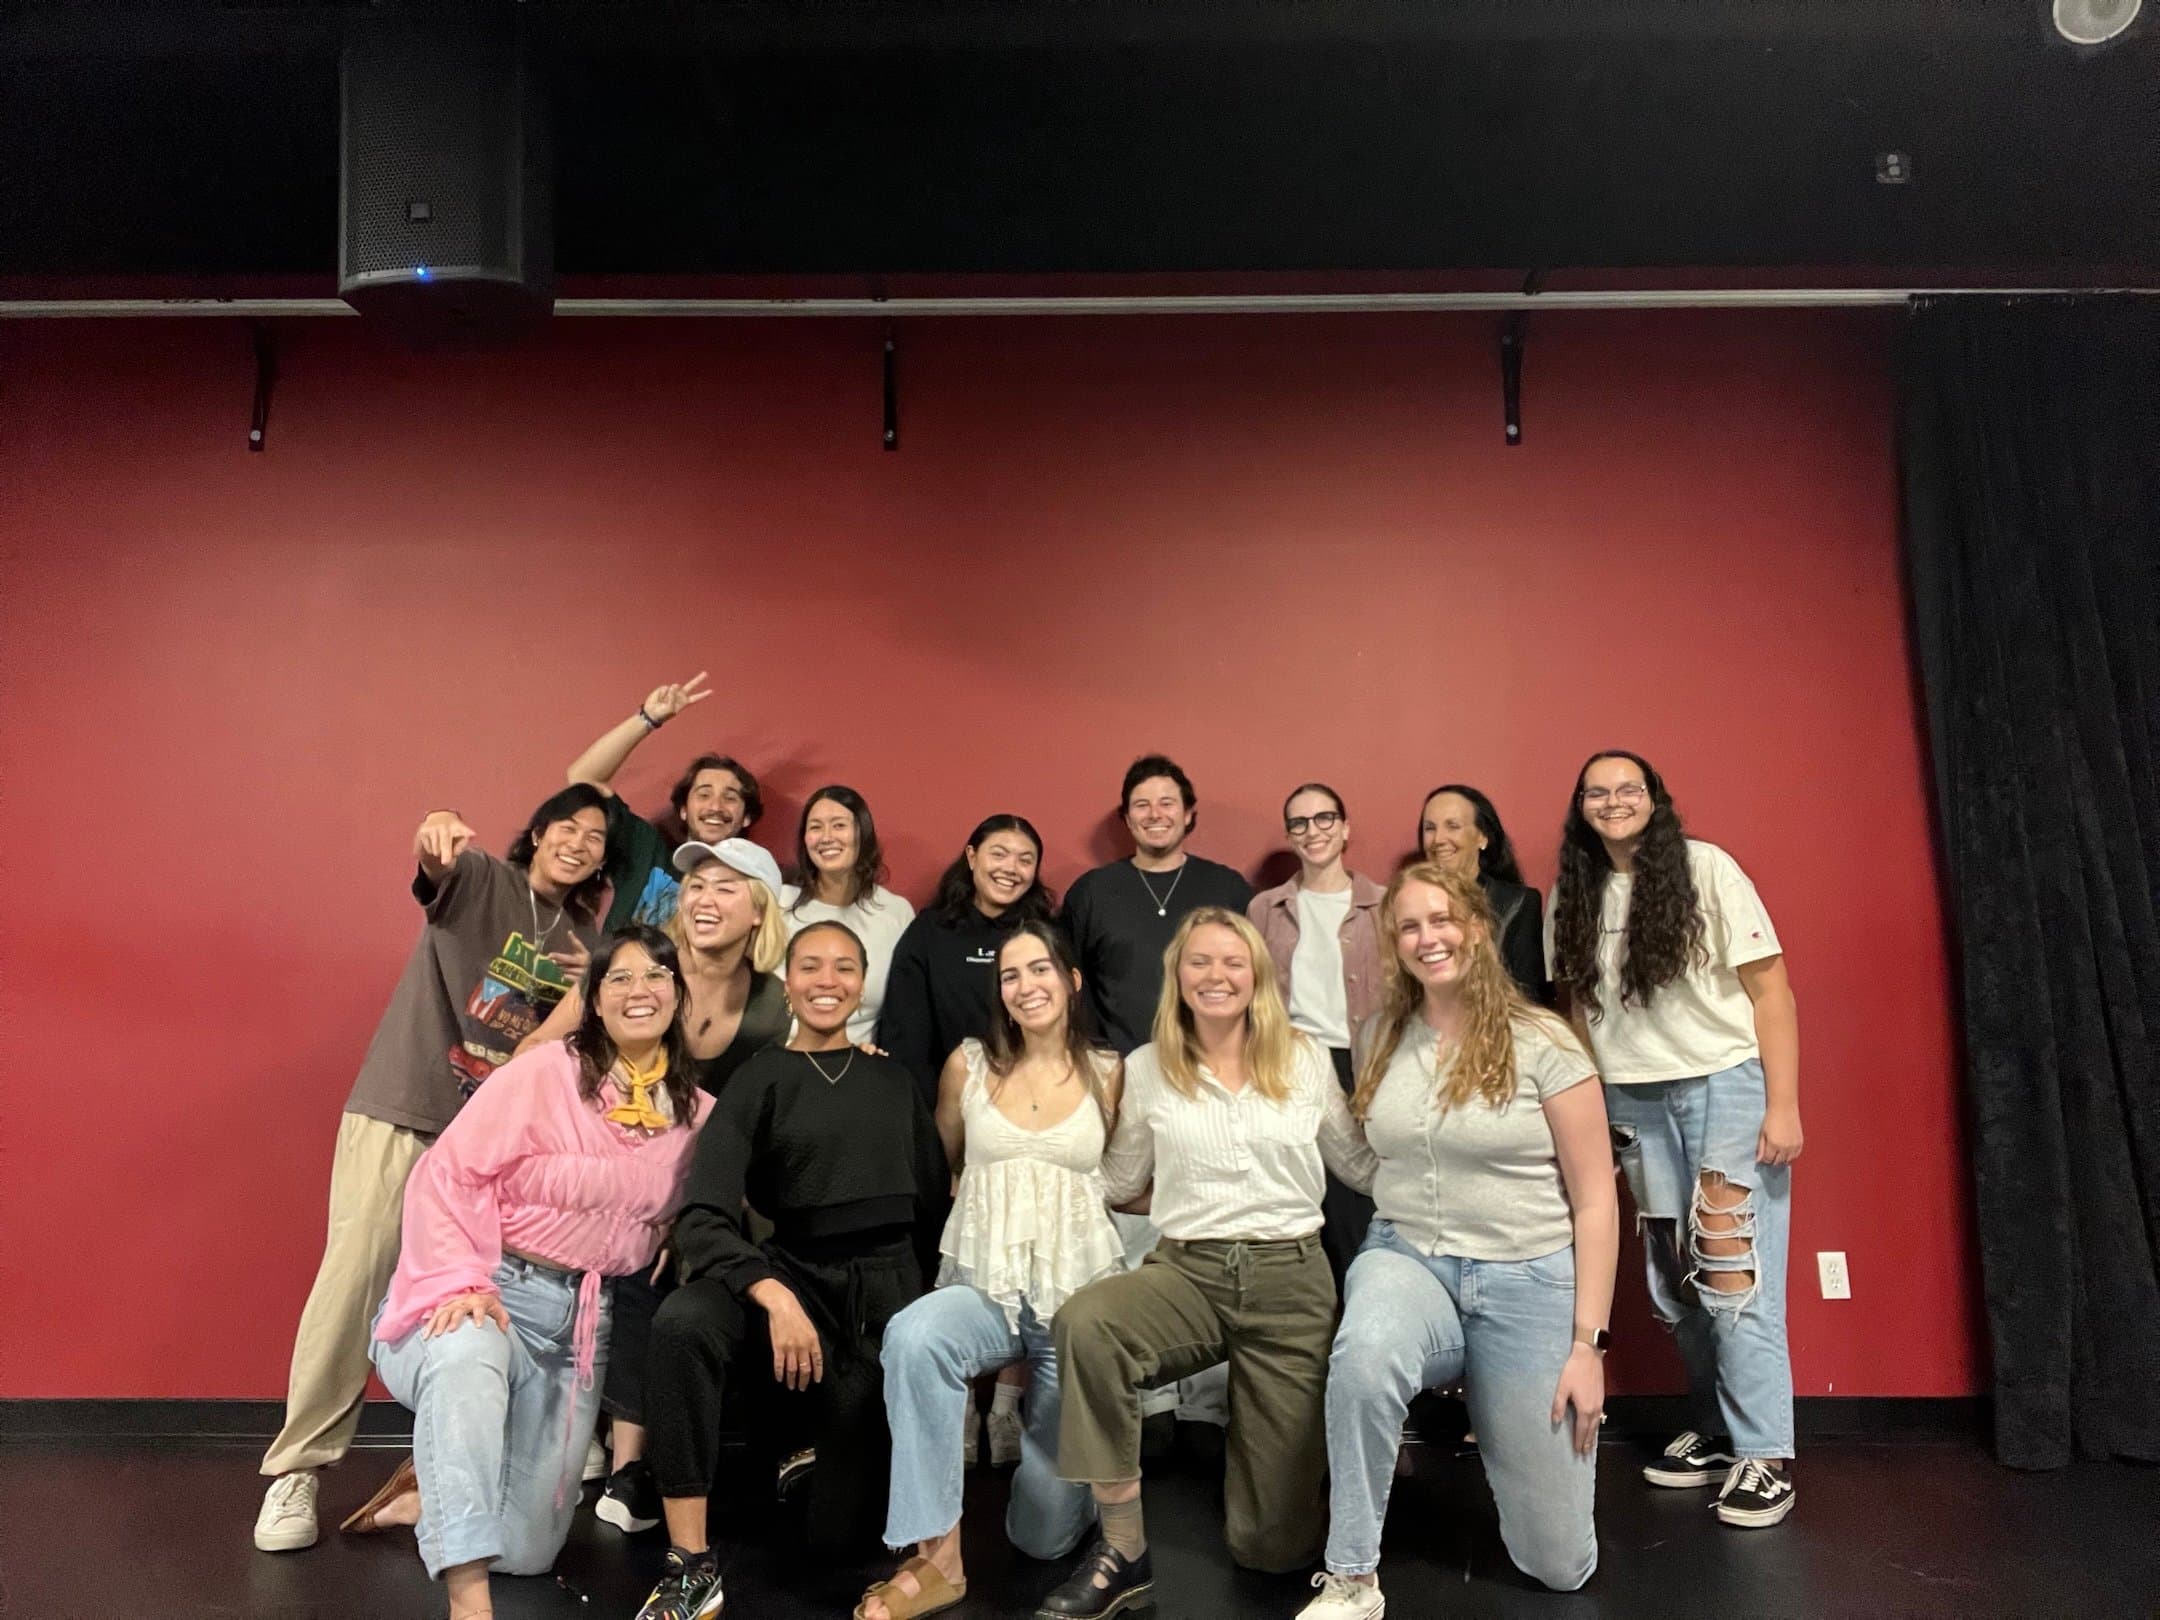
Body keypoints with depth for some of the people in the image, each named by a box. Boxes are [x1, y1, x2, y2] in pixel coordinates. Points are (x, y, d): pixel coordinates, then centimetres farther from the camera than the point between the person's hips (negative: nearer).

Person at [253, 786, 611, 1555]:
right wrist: (436, 841, -53)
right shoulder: (480, 878, -6)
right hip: (402, 1108, -5)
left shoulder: (583, 938, 10)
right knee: (356, 1271, -10)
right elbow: (438, 870, -30)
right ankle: (297, 1470, 2)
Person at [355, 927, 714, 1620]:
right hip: (487, 1295, -4)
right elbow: (446, 1174, -14)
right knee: (467, 1356, -42)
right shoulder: (544, 1072, -11)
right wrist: (461, 1283, -25)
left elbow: (681, 1224, 16)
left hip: (583, 1322, 5)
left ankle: (433, 1488, 33)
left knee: (528, 1550, 2)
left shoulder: (696, 1113, 3)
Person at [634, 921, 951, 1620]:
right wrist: (775, 1297, -28)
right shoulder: (759, 1079, -2)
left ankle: (828, 1438, 35)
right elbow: (703, 1217, -14)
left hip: (887, 1289, 2)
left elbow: (934, 1204, 14)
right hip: (794, 1271, -2)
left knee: (842, 1527, 0)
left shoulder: (893, 1081, 9)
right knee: (681, 1323, -36)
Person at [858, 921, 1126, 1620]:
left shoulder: (1108, 1072, 0)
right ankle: (938, 1557, -25)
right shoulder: (970, 1063, 2)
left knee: (1045, 1532, 1)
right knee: (912, 1337, -38)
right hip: (983, 1288, 1)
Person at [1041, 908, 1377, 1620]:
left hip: (1291, 1276, 0)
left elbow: (1360, 1164, 16)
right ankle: (1123, 1550, -19)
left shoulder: (1305, 1059, 6)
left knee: (1272, 1542, -4)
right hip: (1187, 1270, 1)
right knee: (1084, 1321, -36)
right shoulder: (1147, 1068, 6)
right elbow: (1118, 1180, 15)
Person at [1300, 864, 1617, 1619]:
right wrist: (1392, 1247, 6)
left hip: (1529, 1281, -1)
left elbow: (1595, 1200, -7)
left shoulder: (1543, 1044, -9)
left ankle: (1490, 1415, 35)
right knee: (1366, 1351, -38)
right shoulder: (1378, 1038, 2)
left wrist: (1588, 1343, -9)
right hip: (1407, 1260, 2)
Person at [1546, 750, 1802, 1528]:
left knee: (1733, 1272, -7)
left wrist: (1783, 1104, -13)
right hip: (1634, 1100, 4)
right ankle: (1715, 1431, 22)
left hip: (1727, 1083, -4)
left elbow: (1770, 988, -8)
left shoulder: (1706, 869, -7)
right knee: (1673, 1279, 7)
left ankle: (1763, 1457, 3)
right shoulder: (1573, 895, 5)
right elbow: (1579, 1005, 11)